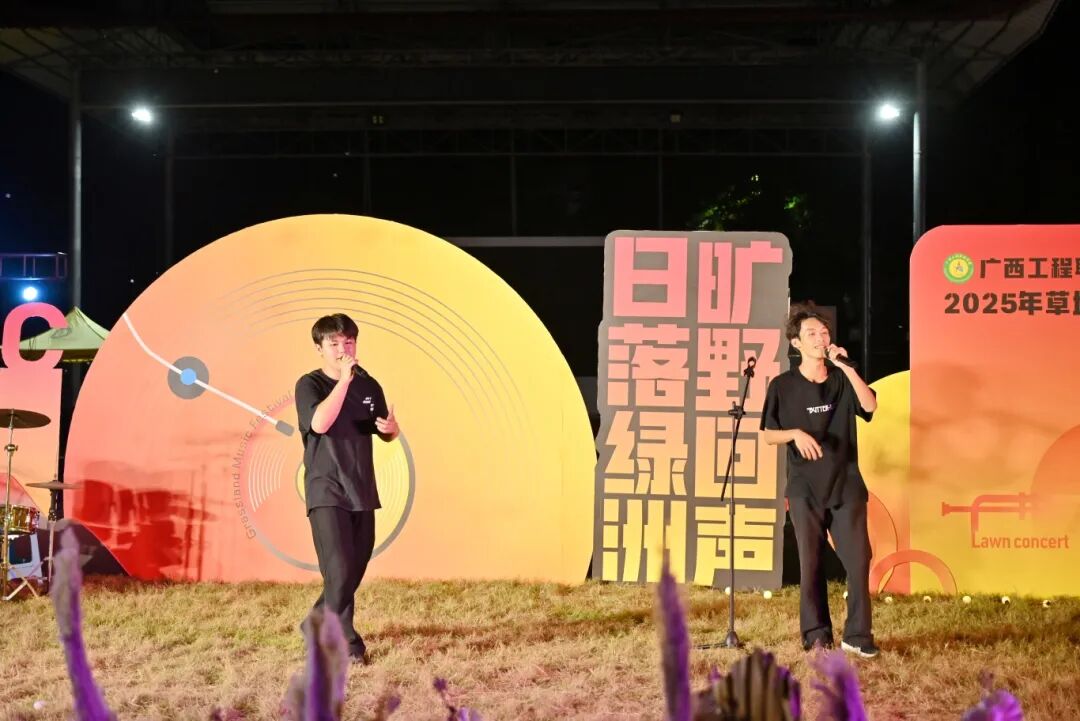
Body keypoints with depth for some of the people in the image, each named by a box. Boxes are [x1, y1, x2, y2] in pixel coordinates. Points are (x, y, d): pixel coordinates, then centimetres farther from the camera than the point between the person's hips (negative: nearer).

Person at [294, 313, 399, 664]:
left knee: (356, 570, 12)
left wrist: (391, 428, -6)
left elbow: (387, 433, 18)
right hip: (326, 492, -6)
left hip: (362, 491, 6)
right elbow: (320, 423, -25)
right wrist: (344, 380, -26)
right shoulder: (309, 384, -7)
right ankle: (346, 642, -6)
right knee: (339, 570, -14)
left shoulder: (369, 386, 9)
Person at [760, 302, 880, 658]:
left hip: (846, 486, 1)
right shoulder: (782, 385, 1)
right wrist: (795, 434, -16)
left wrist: (847, 367, -17)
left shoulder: (842, 380, 6)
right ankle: (816, 634, 13)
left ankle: (857, 635, 5)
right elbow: (768, 435, 3)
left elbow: (870, 406, -12)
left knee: (859, 560, -4)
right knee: (811, 563, 3)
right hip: (805, 489, -1)